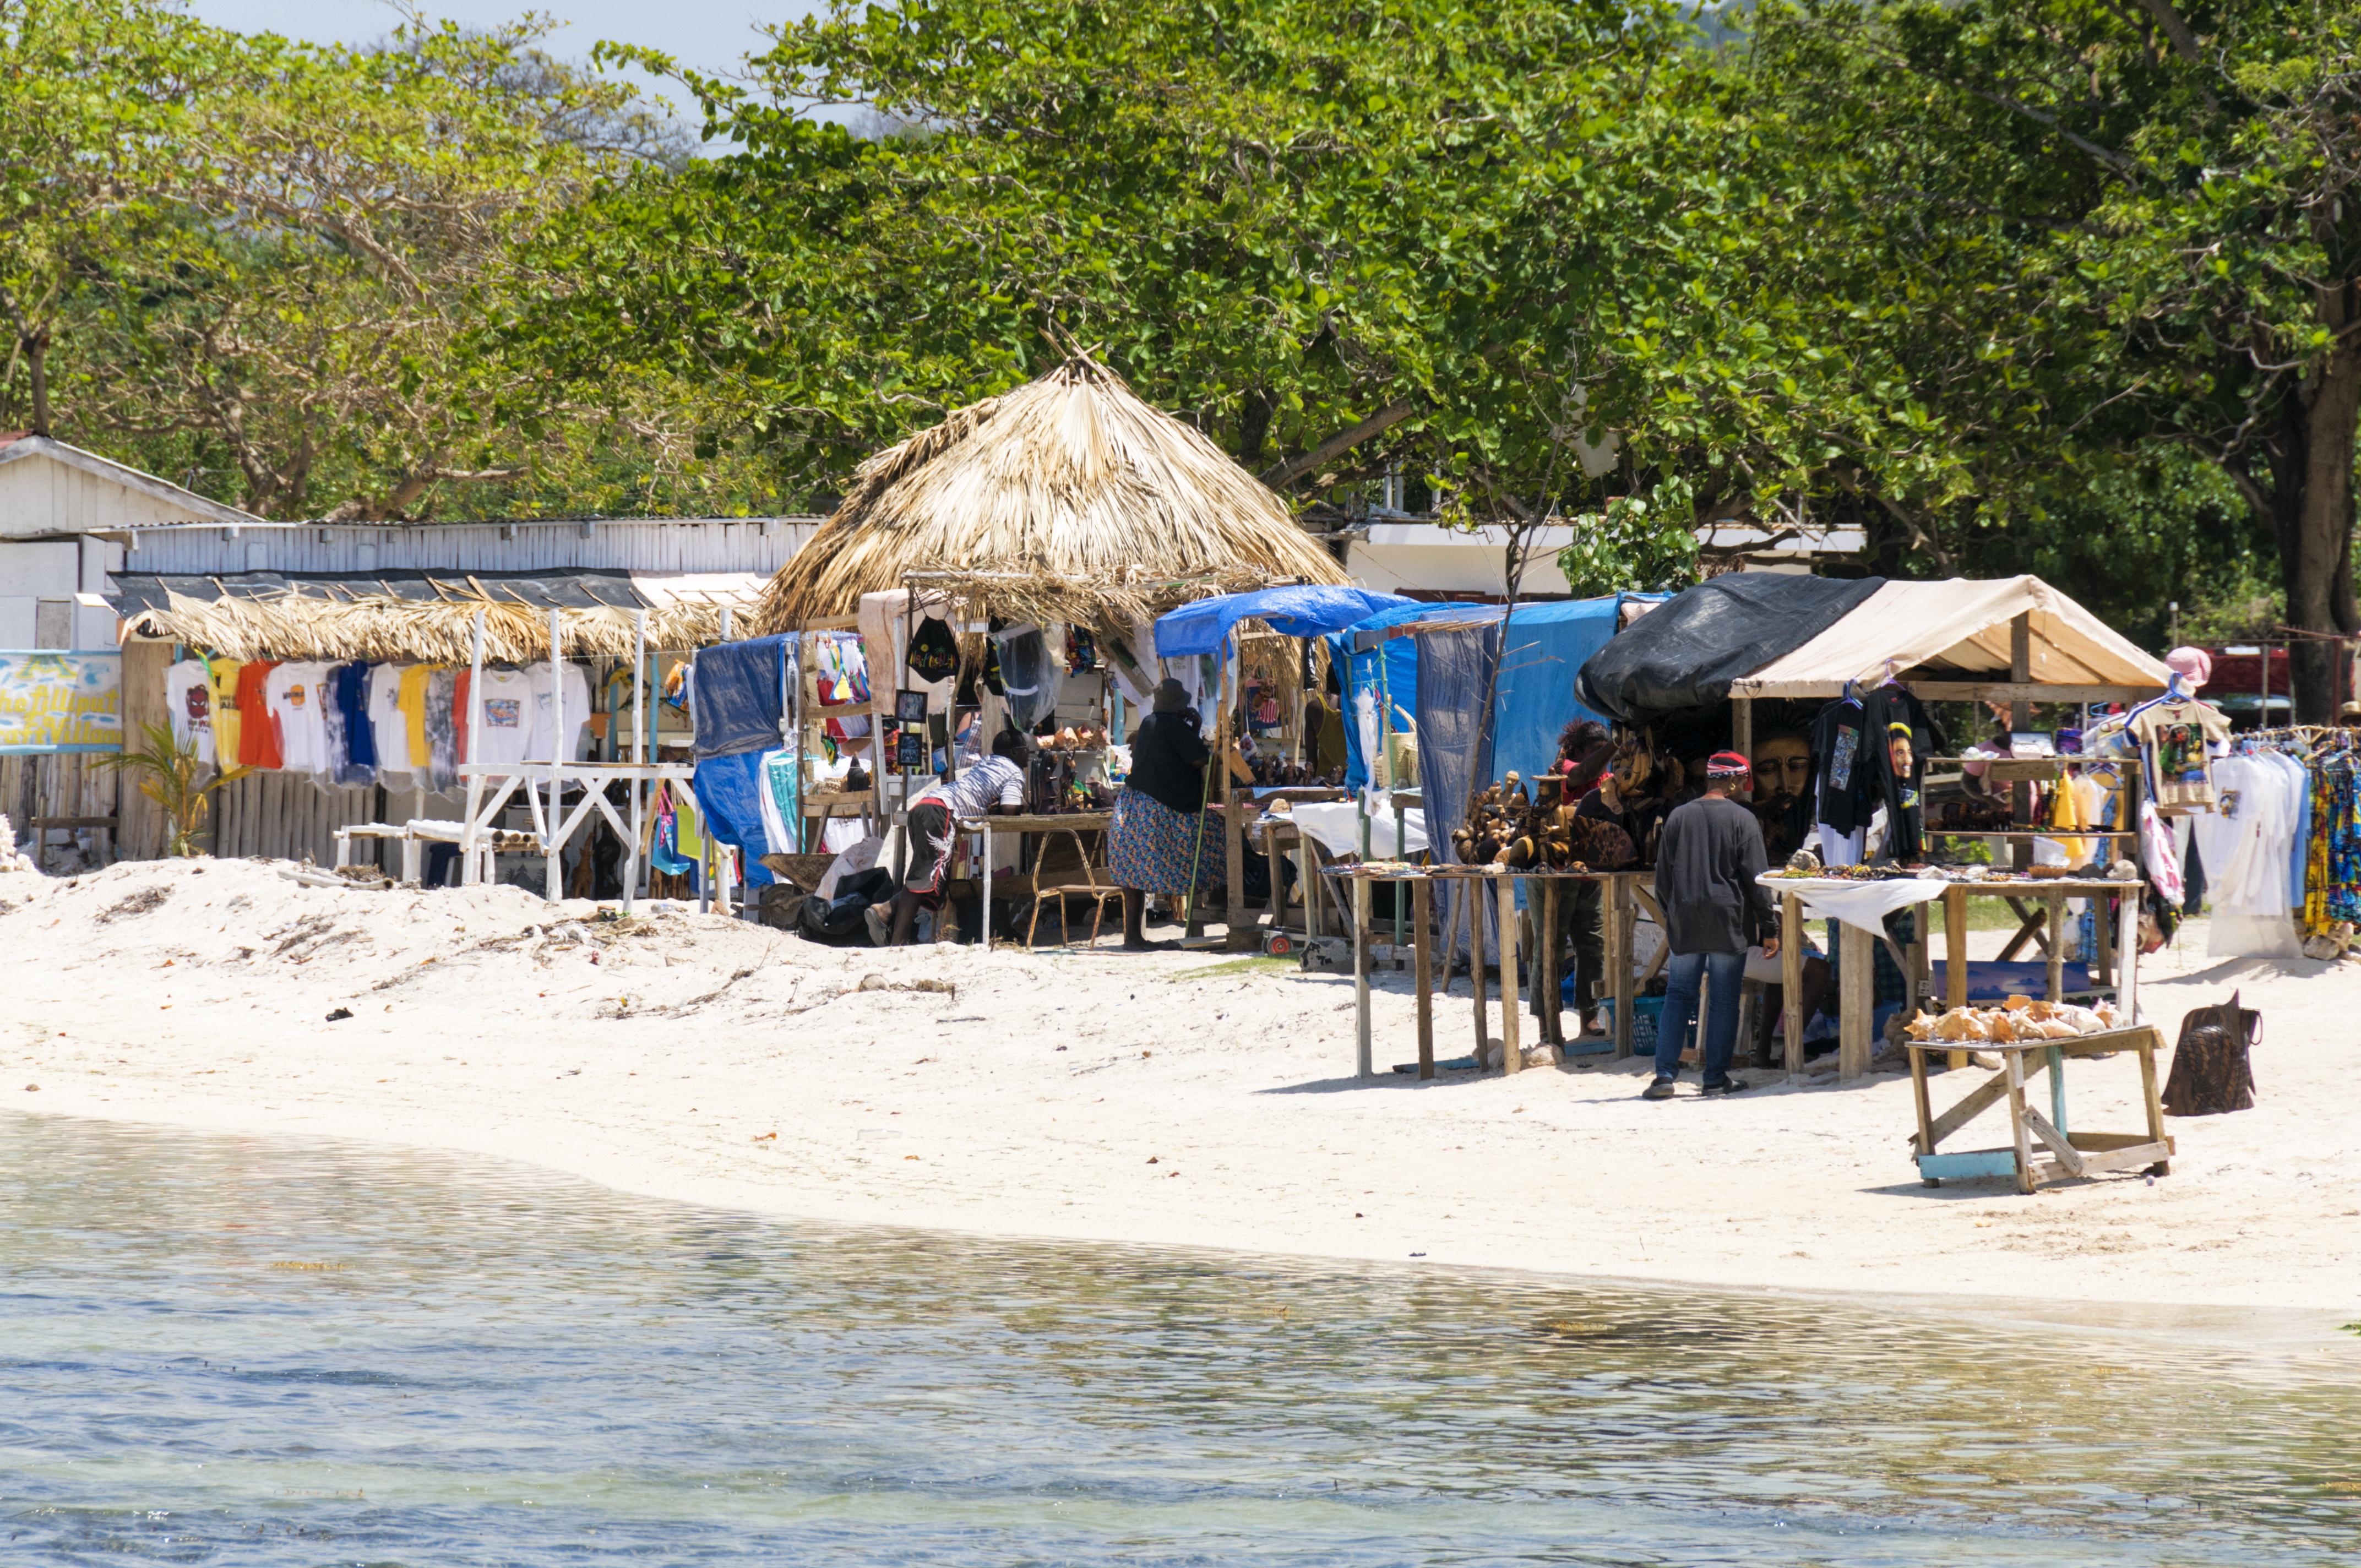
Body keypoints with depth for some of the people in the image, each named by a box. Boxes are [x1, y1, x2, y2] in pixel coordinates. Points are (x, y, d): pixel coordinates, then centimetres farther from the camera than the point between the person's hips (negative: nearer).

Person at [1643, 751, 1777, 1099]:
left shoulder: (1678, 817, 5)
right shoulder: (1742, 819, -6)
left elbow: (1663, 875, 10)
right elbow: (1755, 878, -6)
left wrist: (1669, 918, 22)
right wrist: (1769, 929, -1)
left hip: (1685, 921, 3)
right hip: (1729, 923, -3)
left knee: (1679, 994, 8)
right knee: (1724, 999, 4)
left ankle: (1665, 1074, -1)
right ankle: (1717, 1077, 6)